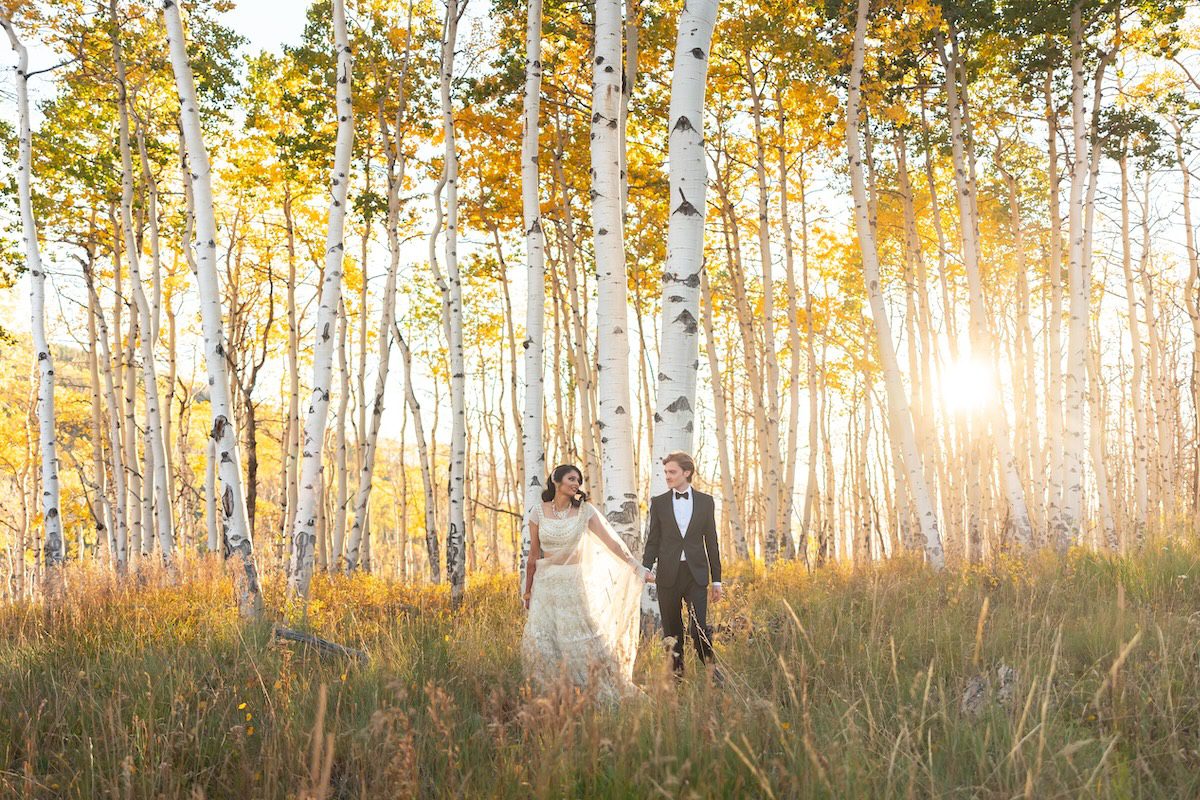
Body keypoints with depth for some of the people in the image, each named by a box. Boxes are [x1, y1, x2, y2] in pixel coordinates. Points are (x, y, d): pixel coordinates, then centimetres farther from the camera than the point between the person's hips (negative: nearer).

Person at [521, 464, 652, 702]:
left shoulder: (585, 510, -2)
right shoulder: (539, 512, 1)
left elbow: (610, 541, -5)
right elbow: (533, 553, 7)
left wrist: (637, 567, -11)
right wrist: (528, 590, 11)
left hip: (575, 583, -1)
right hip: (547, 583, 1)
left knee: (585, 637, -2)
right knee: (540, 639, -4)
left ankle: (604, 692, 12)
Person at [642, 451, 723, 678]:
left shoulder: (706, 501, 6)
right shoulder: (658, 503, 6)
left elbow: (711, 542, 8)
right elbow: (653, 541, 7)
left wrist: (717, 580, 8)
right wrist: (646, 568, -10)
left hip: (696, 574, -1)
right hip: (668, 574, 1)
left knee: (699, 627, -8)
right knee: (672, 630, 6)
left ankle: (710, 667, 15)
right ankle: (676, 673, 21)